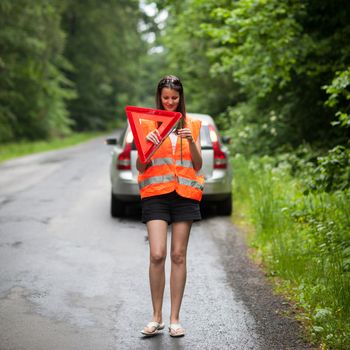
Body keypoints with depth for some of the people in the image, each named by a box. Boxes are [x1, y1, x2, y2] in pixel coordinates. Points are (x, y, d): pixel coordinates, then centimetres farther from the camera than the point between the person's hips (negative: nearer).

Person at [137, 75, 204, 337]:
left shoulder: (192, 125, 11)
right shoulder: (148, 124, 7)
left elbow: (198, 165, 7)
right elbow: (140, 167, 4)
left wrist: (191, 141, -9)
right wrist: (147, 145, -15)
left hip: (185, 195, 1)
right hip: (155, 194, -1)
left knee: (178, 256, 1)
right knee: (157, 255, -11)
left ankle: (175, 318, 8)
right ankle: (157, 317, 2)